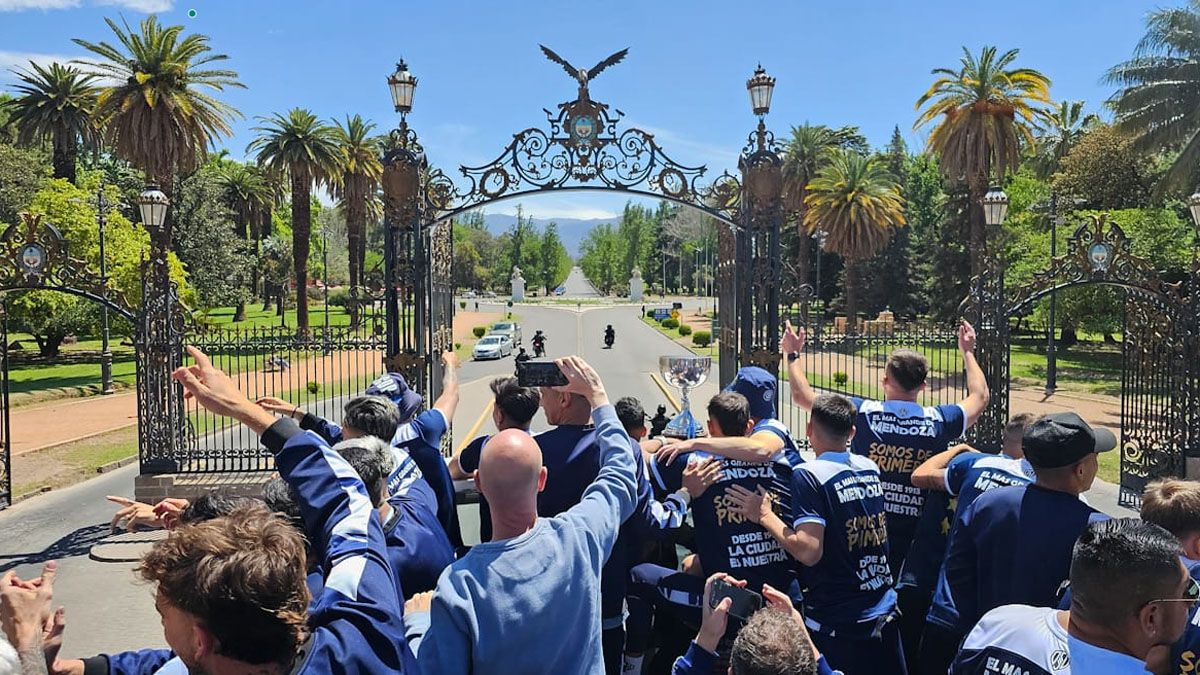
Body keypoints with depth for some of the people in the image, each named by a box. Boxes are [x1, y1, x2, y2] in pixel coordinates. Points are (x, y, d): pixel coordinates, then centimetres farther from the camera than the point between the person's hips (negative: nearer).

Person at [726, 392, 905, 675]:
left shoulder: (809, 474, -15)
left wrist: (764, 515, -11)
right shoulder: (870, 468, 4)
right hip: (885, 614, 6)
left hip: (836, 623, -6)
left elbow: (809, 551, -23)